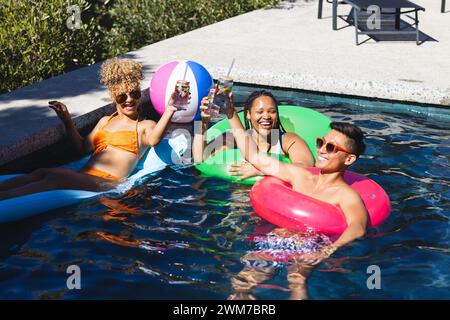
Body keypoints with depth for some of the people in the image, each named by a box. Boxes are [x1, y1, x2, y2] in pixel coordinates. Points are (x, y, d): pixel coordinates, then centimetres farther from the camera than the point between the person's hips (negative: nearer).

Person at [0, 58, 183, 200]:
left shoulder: (145, 126, 11)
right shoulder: (105, 121, 30)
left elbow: (153, 140, -14)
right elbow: (83, 147, 32)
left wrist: (169, 111, -27)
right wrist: (67, 120, 22)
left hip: (107, 184, -7)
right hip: (83, 176, 7)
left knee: (55, 177, -31)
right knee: (42, 172, -23)